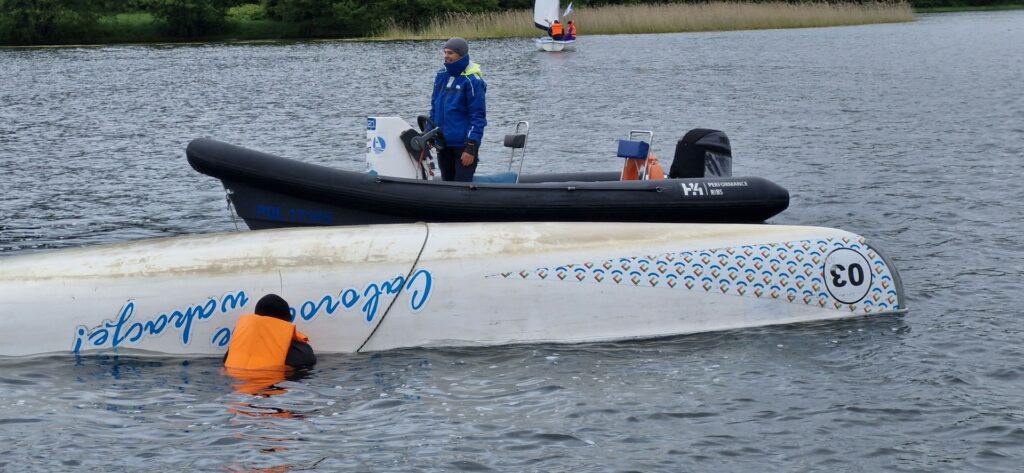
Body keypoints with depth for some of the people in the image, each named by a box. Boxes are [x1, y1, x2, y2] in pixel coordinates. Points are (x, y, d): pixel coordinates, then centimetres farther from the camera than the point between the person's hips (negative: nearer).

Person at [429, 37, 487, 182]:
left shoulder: (472, 80, -13)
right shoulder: (441, 75, 7)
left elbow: (478, 116, -14)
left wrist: (471, 147, -17)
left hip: (463, 144, -7)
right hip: (443, 142, 7)